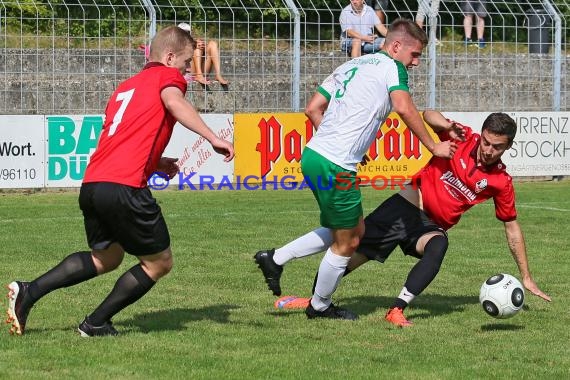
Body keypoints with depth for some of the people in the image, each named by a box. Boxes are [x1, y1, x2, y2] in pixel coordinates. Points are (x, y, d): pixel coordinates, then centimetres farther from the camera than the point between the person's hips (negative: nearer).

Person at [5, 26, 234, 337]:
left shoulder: (126, 86, 28)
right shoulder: (167, 76, 5)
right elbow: (173, 102, -19)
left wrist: (153, 162, 29)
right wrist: (213, 138, -25)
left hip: (91, 184, 8)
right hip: (124, 188, -8)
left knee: (106, 258, 27)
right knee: (159, 262, 9)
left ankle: (27, 292, 15)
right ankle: (97, 324, 10)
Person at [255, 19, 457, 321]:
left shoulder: (350, 66, 20)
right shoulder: (391, 67, -4)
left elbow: (314, 108, 18)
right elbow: (404, 108, -20)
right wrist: (434, 148, -11)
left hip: (314, 153, 9)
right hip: (336, 168, -9)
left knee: (355, 230, 20)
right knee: (347, 242, 7)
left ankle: (274, 259, 19)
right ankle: (320, 306, 23)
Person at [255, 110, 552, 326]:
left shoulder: (501, 182, -6)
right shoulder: (463, 139, -11)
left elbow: (511, 226, 4)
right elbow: (428, 116, -7)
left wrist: (525, 277, 6)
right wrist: (447, 126, -31)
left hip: (431, 227, 0)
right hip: (407, 206, 0)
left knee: (438, 245, -35)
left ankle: (397, 309, -34)